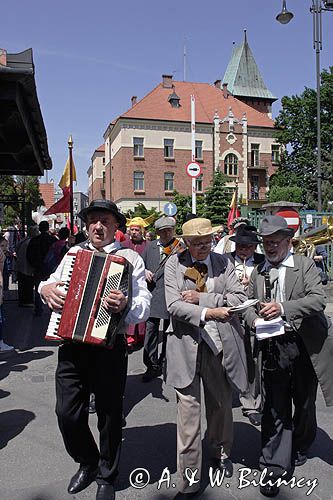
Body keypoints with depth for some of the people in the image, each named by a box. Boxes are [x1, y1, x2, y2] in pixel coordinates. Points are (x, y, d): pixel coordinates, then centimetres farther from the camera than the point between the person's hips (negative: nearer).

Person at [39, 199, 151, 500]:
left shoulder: (130, 258, -2)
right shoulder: (74, 253, 11)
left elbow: (144, 306, -11)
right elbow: (52, 283, 21)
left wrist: (126, 304, -32)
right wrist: (46, 288, -2)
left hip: (109, 346, -3)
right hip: (72, 343, 4)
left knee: (110, 415, 11)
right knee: (67, 412, 7)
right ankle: (87, 463, 37)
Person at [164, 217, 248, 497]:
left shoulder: (224, 263, 5)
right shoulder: (174, 264, -1)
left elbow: (239, 298, -4)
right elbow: (174, 305, -11)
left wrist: (202, 298, -13)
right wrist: (207, 312, -26)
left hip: (220, 345, 3)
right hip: (187, 345, -2)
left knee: (221, 404, 20)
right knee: (188, 411, 1)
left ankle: (221, 453, 47)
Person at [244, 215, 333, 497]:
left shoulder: (305, 265, -3)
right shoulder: (258, 272, 7)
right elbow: (248, 303, 13)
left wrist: (283, 308, -28)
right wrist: (253, 319, -10)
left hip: (305, 345, -1)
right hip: (273, 347, 1)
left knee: (304, 403, 18)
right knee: (275, 408, 4)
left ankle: (298, 451, 44)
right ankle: (273, 469, 17)